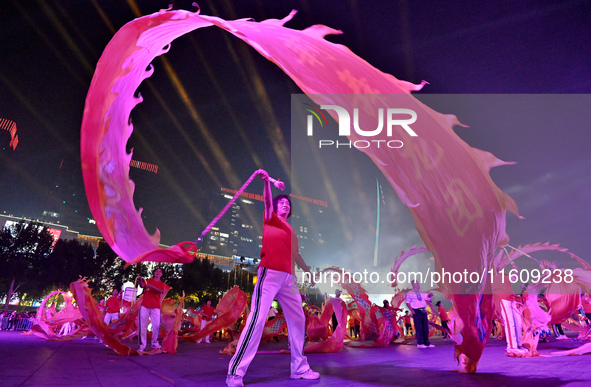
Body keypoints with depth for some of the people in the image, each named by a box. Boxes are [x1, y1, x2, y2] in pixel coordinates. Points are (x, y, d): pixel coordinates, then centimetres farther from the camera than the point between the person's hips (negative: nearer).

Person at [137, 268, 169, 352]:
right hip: (145, 305, 0)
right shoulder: (148, 280, 14)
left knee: (156, 325, -4)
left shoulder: (162, 284, 12)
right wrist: (140, 280, -28)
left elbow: (161, 291, -9)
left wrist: (152, 286, -24)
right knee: (143, 326, -4)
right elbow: (142, 286, -7)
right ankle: (142, 345, 0)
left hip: (155, 307, 0)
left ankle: (154, 343, 12)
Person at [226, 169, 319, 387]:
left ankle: (299, 368, 24)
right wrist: (267, 182, -29)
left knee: (298, 319, 11)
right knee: (257, 319, -14)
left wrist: (308, 270, 37)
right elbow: (267, 202, -13)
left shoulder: (290, 229, 23)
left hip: (288, 278, 8)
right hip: (269, 274, -7)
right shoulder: (270, 218, 7)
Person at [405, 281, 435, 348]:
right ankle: (419, 343, 3)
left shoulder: (422, 293, 16)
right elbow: (407, 303, -2)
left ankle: (426, 343, 16)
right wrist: (412, 310, -15)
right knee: (419, 327, -5)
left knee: (425, 327, 8)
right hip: (416, 312, -5)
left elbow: (427, 300, 15)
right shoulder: (410, 293, 0)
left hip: (424, 311, 6)